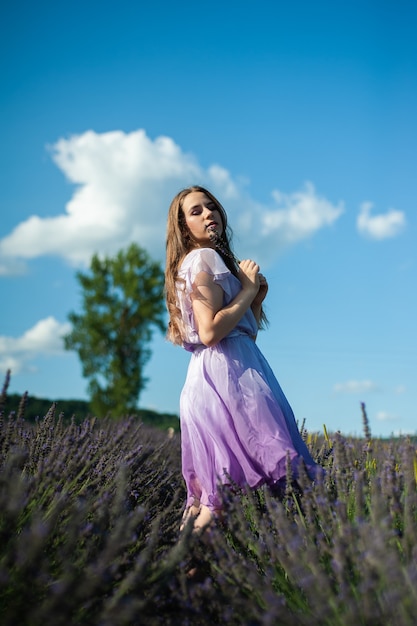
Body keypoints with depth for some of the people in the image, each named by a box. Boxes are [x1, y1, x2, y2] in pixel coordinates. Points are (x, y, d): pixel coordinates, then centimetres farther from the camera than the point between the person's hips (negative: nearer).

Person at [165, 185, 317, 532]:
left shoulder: (217, 259, 25)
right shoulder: (204, 258, -4)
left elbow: (249, 333, 23)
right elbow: (209, 331, -18)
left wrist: (258, 296, 10)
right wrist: (248, 289, -7)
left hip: (235, 370, 10)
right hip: (223, 373, -10)